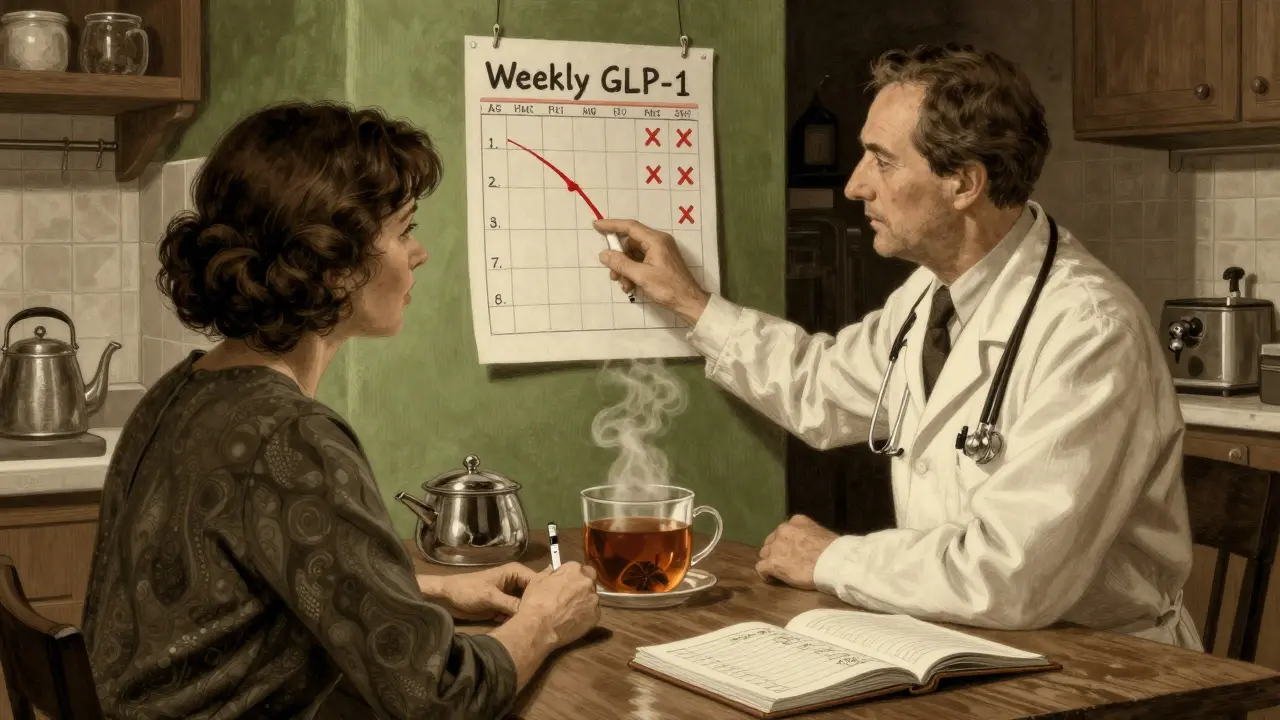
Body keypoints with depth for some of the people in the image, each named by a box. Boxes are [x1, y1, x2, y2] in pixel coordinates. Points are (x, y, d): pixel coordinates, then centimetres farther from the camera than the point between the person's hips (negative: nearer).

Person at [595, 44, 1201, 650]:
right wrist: (690, 303, 21)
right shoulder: (929, 292, 2)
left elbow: (1012, 574, -29)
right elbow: (825, 388, 23)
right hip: (953, 644, 7)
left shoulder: (1088, 331, -24)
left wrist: (833, 560, -15)